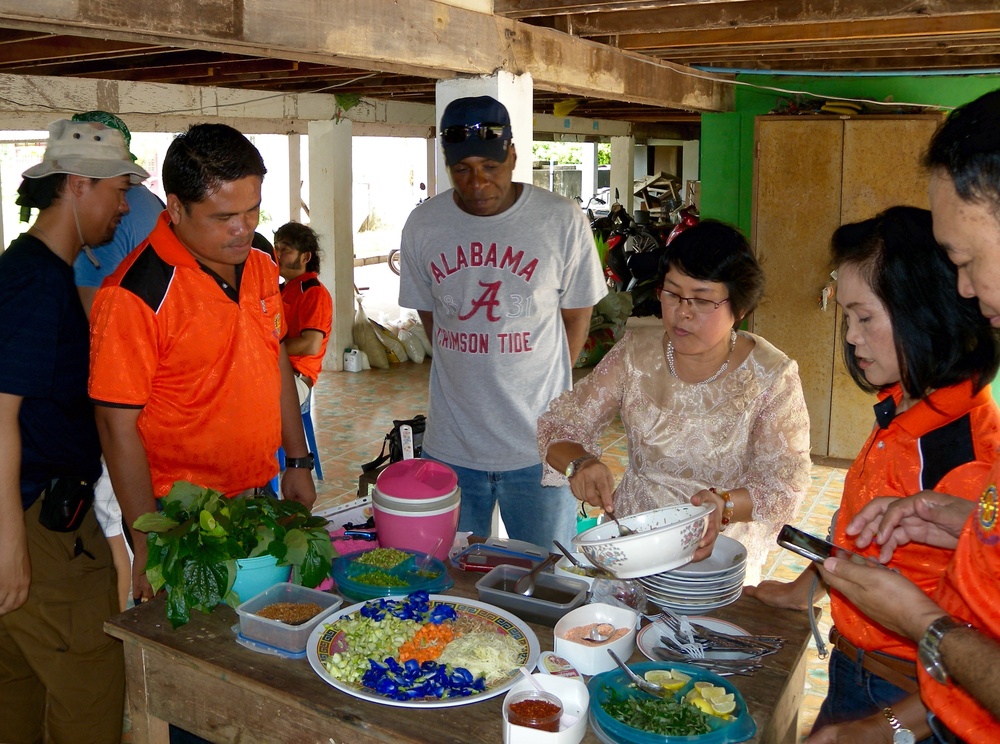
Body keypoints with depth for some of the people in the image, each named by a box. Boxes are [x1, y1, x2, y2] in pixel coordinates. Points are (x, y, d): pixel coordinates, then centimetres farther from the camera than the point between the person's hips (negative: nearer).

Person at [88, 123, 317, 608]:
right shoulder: (135, 295, -20)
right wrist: (148, 545, -15)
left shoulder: (261, 265, 3)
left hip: (259, 494, 6)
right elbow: (118, 427, -17)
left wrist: (297, 461, 15)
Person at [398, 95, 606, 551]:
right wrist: (469, 377, 6)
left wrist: (534, 389, 4)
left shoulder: (562, 220, -8)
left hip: (538, 445, -2)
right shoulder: (423, 225, 0)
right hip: (449, 446, 2)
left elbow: (577, 315, 3)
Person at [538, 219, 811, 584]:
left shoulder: (772, 377, -9)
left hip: (718, 553, -1)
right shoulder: (636, 352, -2)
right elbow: (558, 426, 0)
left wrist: (725, 504, -27)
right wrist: (580, 462, -22)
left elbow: (786, 486, -7)